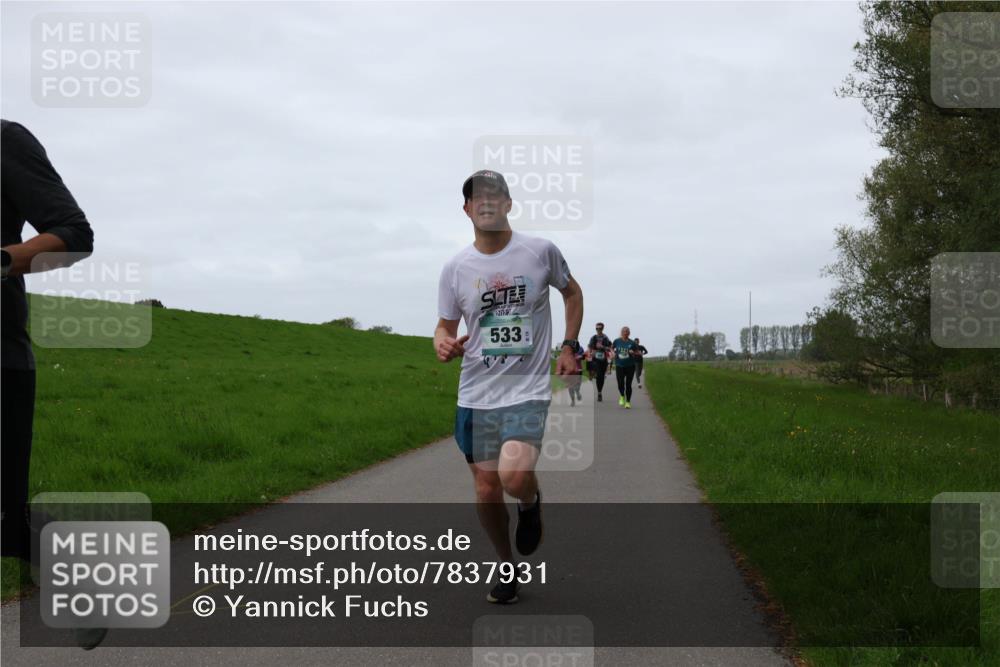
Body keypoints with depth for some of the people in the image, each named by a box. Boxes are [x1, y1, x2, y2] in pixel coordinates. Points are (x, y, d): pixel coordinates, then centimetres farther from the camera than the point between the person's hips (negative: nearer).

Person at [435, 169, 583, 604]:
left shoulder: (541, 251, -3)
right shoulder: (455, 268, 1)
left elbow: (572, 292, 15)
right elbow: (445, 326, 10)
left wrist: (569, 347, 7)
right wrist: (443, 345, -13)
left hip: (528, 391, -3)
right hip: (476, 395, 3)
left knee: (514, 476, -25)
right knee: (487, 491, 6)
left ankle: (530, 502, 13)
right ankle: (506, 567, 29)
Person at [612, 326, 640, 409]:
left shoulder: (632, 343, -2)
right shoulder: (617, 341, 1)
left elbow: (636, 355, 5)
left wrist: (632, 353, -17)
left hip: (630, 366, 0)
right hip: (619, 366, 0)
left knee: (628, 384, 2)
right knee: (620, 384, -6)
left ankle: (628, 402, 17)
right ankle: (622, 396, 26)